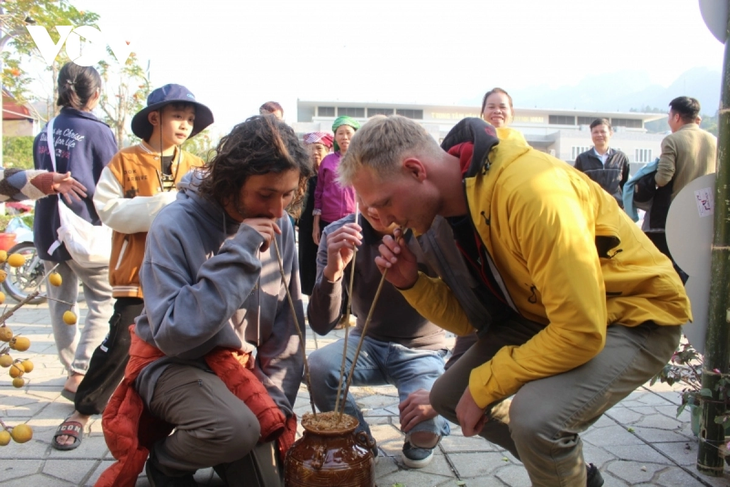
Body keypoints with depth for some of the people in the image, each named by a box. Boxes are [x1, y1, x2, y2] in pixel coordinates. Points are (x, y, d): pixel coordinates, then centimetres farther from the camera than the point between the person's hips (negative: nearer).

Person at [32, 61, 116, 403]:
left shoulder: (44, 133, 7)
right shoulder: (98, 132, -11)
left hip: (47, 230, 7)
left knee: (60, 301, 16)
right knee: (103, 301, 2)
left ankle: (73, 369, 27)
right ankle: (79, 376, -5)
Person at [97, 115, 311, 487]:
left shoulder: (279, 228, -7)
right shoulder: (175, 225, -21)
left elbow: (287, 327, 0)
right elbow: (172, 334, -27)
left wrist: (275, 399, -5)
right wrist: (238, 255, -31)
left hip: (242, 366, 5)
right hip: (172, 362, -4)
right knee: (235, 426, -32)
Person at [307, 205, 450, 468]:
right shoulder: (338, 234, -14)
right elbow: (321, 325, -16)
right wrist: (331, 271, -36)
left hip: (422, 350, -2)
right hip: (369, 343, 2)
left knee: (425, 429, -27)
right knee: (317, 367, -27)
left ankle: (418, 441, 14)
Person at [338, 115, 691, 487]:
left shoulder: (529, 190, -32)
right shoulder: (448, 203, -7)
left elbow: (581, 331, -31)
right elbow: (467, 318, -1)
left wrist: (484, 386, -22)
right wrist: (411, 283, -18)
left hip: (637, 314, -7)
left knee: (534, 417, -31)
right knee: (449, 397, 5)